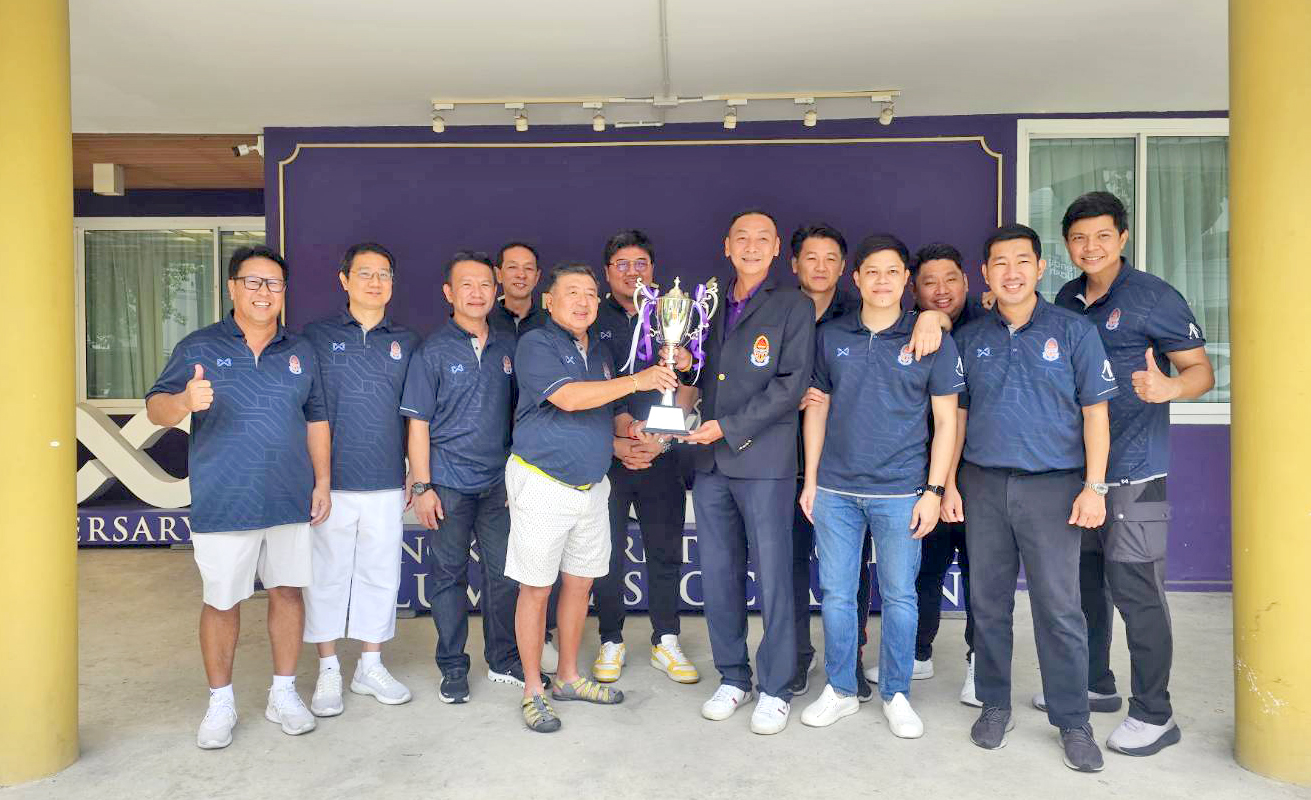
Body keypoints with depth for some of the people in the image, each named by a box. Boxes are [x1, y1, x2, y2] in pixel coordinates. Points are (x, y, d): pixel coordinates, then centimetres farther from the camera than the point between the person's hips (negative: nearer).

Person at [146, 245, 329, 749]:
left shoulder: (300, 352, 10)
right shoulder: (199, 348, 1)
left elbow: (316, 419, 12)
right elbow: (156, 408, -6)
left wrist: (323, 482, 6)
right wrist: (184, 401, -30)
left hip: (291, 500, 3)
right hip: (222, 504, -2)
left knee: (288, 591, 8)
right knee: (221, 602, 6)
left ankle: (283, 693, 24)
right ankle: (220, 702, 24)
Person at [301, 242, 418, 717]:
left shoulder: (406, 342, 9)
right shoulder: (317, 336, 2)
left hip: (387, 484, 2)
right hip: (330, 482, -2)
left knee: (381, 572, 10)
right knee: (327, 574, 6)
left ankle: (370, 666, 25)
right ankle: (328, 671, 21)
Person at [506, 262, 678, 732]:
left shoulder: (599, 352, 13)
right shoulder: (536, 345, -9)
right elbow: (567, 397, -23)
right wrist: (635, 381, -24)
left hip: (592, 483, 7)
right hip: (542, 483, -7)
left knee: (580, 582, 13)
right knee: (536, 589, 2)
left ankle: (568, 677, 29)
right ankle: (533, 690, 15)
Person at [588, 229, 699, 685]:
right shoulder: (591, 322, 6)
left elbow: (686, 387, 4)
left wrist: (662, 438, -10)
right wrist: (616, 441, -9)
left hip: (661, 457, 1)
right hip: (606, 455, -1)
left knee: (666, 551, 6)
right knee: (607, 553, 5)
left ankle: (665, 642, 21)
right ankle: (611, 642, 21)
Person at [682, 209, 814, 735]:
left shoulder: (794, 307, 1)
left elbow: (791, 384, -9)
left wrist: (729, 427, -13)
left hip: (764, 460, -5)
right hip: (710, 461, 5)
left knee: (772, 578, 1)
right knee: (718, 576, 10)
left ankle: (775, 689, 16)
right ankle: (732, 677, 25)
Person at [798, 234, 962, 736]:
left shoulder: (931, 341, 0)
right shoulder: (830, 337, 5)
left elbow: (946, 420, 1)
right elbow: (817, 408, 10)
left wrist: (934, 490, -5)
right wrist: (810, 479, 5)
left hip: (900, 492, -2)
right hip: (835, 489, 2)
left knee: (899, 596, 7)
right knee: (836, 593, 8)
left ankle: (896, 695, 25)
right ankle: (840, 690, 25)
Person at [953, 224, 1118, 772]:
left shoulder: (1072, 330, 1)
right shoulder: (969, 338, 9)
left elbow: (1094, 412, 0)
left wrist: (1094, 486, -6)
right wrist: (948, 483, 6)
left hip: (1051, 485, -2)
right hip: (983, 485, 3)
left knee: (1058, 608, 0)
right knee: (988, 602, 9)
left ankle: (1072, 721, 16)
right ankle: (994, 705, 25)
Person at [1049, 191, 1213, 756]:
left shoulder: (1153, 297, -7)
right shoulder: (1066, 301, 10)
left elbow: (1202, 371, -8)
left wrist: (1169, 387, -29)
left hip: (1132, 471, -6)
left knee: (1135, 590, -2)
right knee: (1084, 580, 16)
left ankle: (1154, 714, 13)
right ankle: (1095, 684, 33)